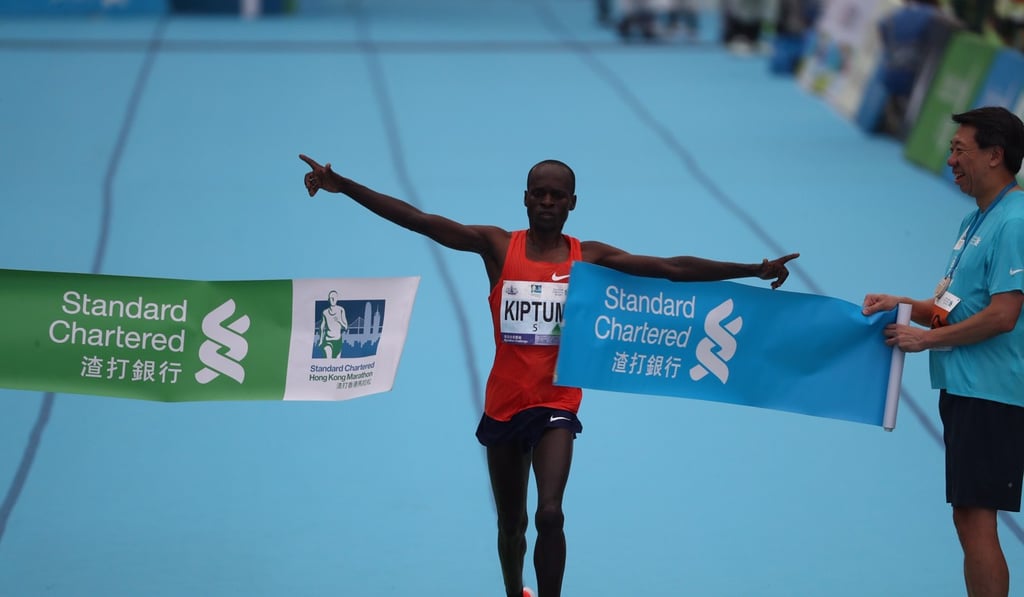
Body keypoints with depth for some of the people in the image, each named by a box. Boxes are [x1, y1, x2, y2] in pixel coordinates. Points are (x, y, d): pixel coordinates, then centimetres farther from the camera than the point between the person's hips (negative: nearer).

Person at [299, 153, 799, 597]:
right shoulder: (497, 246, -2)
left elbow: (672, 268, -4)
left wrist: (751, 271, -10)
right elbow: (419, 221, -9)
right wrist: (344, 186, -16)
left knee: (549, 515, -20)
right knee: (510, 524, 14)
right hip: (503, 405, 1)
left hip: (556, 403, -1)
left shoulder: (589, 257, -1)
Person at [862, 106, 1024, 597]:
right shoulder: (974, 221, 16)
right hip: (963, 389, 10)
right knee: (971, 519, 11)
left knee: (975, 519, -10)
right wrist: (905, 305, 7)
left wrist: (927, 338, -13)